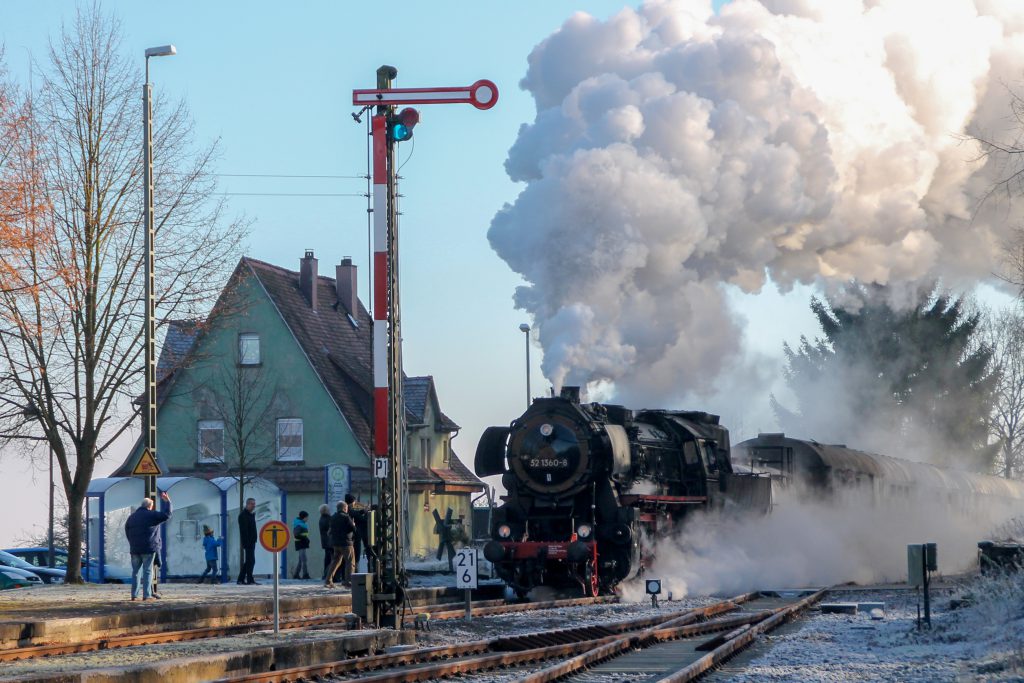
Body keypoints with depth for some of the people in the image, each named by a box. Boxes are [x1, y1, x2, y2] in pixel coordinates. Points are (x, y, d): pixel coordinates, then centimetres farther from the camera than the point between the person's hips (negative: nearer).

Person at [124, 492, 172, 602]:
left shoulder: (132, 516, 13)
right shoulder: (152, 515, -4)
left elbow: (127, 531, 17)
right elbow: (167, 515, -7)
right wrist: (168, 502, 3)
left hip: (135, 548, 5)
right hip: (148, 548, -5)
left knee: (135, 571, 10)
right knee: (147, 571, -2)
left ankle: (134, 595, 7)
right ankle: (146, 595, -7)